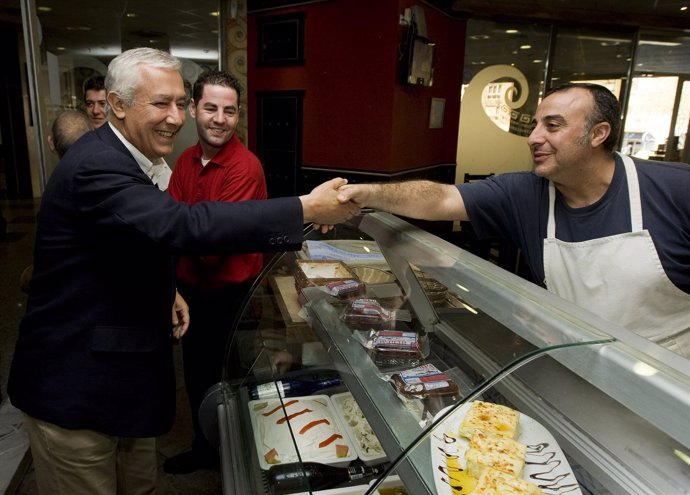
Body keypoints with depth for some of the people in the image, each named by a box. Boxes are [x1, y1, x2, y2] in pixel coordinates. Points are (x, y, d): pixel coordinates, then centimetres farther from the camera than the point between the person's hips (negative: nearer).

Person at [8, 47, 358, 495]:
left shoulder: (118, 157, 7)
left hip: (126, 372, 9)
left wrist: (166, 292, 3)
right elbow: (185, 225, -39)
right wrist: (305, 209, -38)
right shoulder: (96, 166, -25)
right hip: (75, 387, -9)